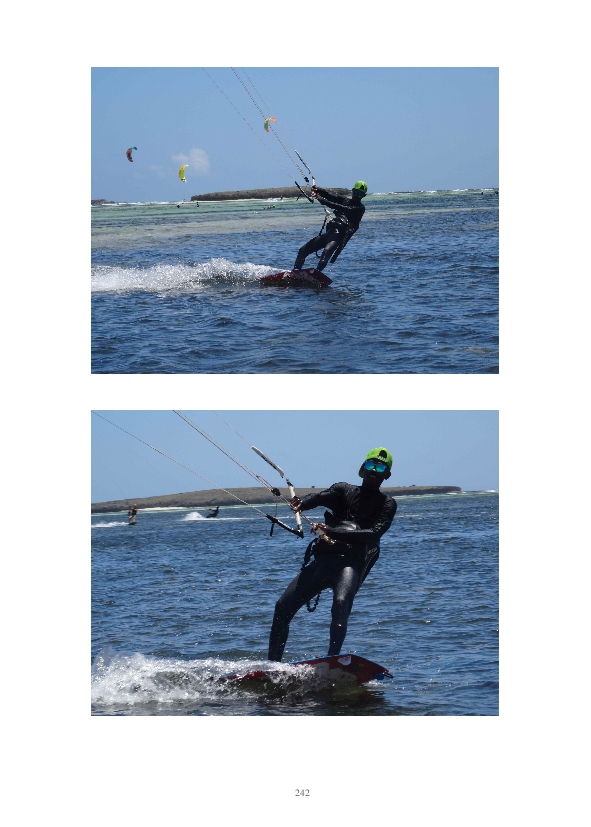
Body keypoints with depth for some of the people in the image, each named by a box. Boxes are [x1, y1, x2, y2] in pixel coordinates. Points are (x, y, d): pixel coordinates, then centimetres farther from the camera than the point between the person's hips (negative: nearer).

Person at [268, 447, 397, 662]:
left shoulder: (387, 504, 9)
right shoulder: (343, 491, 19)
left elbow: (374, 534, -9)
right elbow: (321, 496, -4)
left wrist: (333, 532, -21)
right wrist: (301, 503, -28)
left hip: (352, 562, -4)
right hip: (323, 559, 4)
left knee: (341, 604, -33)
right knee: (283, 607, -2)